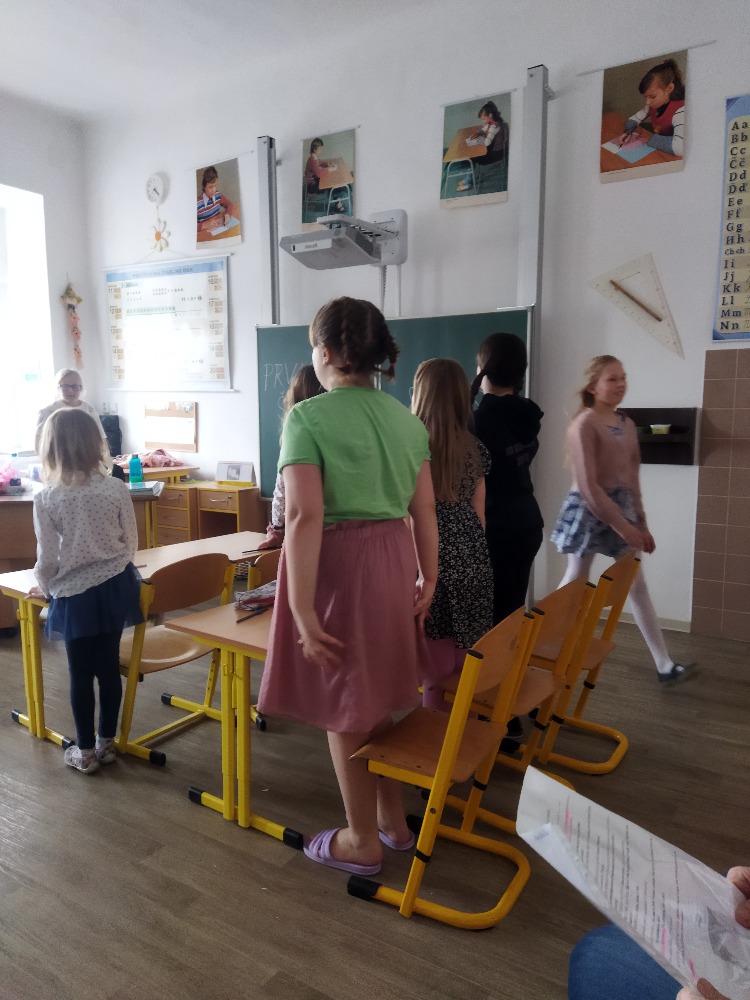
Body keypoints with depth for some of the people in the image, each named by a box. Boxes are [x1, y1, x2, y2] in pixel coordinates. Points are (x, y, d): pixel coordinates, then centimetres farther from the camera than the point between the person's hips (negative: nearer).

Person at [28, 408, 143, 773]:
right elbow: (131, 543, 0)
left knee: (81, 674, 11)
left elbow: (48, 557, -8)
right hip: (114, 586, 2)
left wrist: (44, 587, 12)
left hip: (74, 594, -2)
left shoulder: (46, 498, -13)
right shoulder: (117, 489, -8)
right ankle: (106, 742, 28)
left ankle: (86, 751, 24)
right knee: (109, 666, 14)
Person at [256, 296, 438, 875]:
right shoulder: (406, 419, 6)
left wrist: (302, 610, -18)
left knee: (342, 708, 10)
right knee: (375, 700, 21)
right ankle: (394, 820, 36)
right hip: (393, 558, 7)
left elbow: (305, 517, -20)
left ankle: (363, 842, 28)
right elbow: (425, 510, 7)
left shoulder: (308, 418, -13)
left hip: (337, 562, -6)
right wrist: (428, 576, 17)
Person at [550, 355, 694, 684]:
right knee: (575, 583, 6)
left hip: (622, 507, 7)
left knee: (638, 586, 8)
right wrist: (622, 525, -19)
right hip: (589, 509, -7)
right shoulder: (584, 424, -16)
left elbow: (632, 478, 12)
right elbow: (587, 485, -20)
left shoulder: (627, 424, 7)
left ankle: (664, 665, 13)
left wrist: (641, 522, 11)